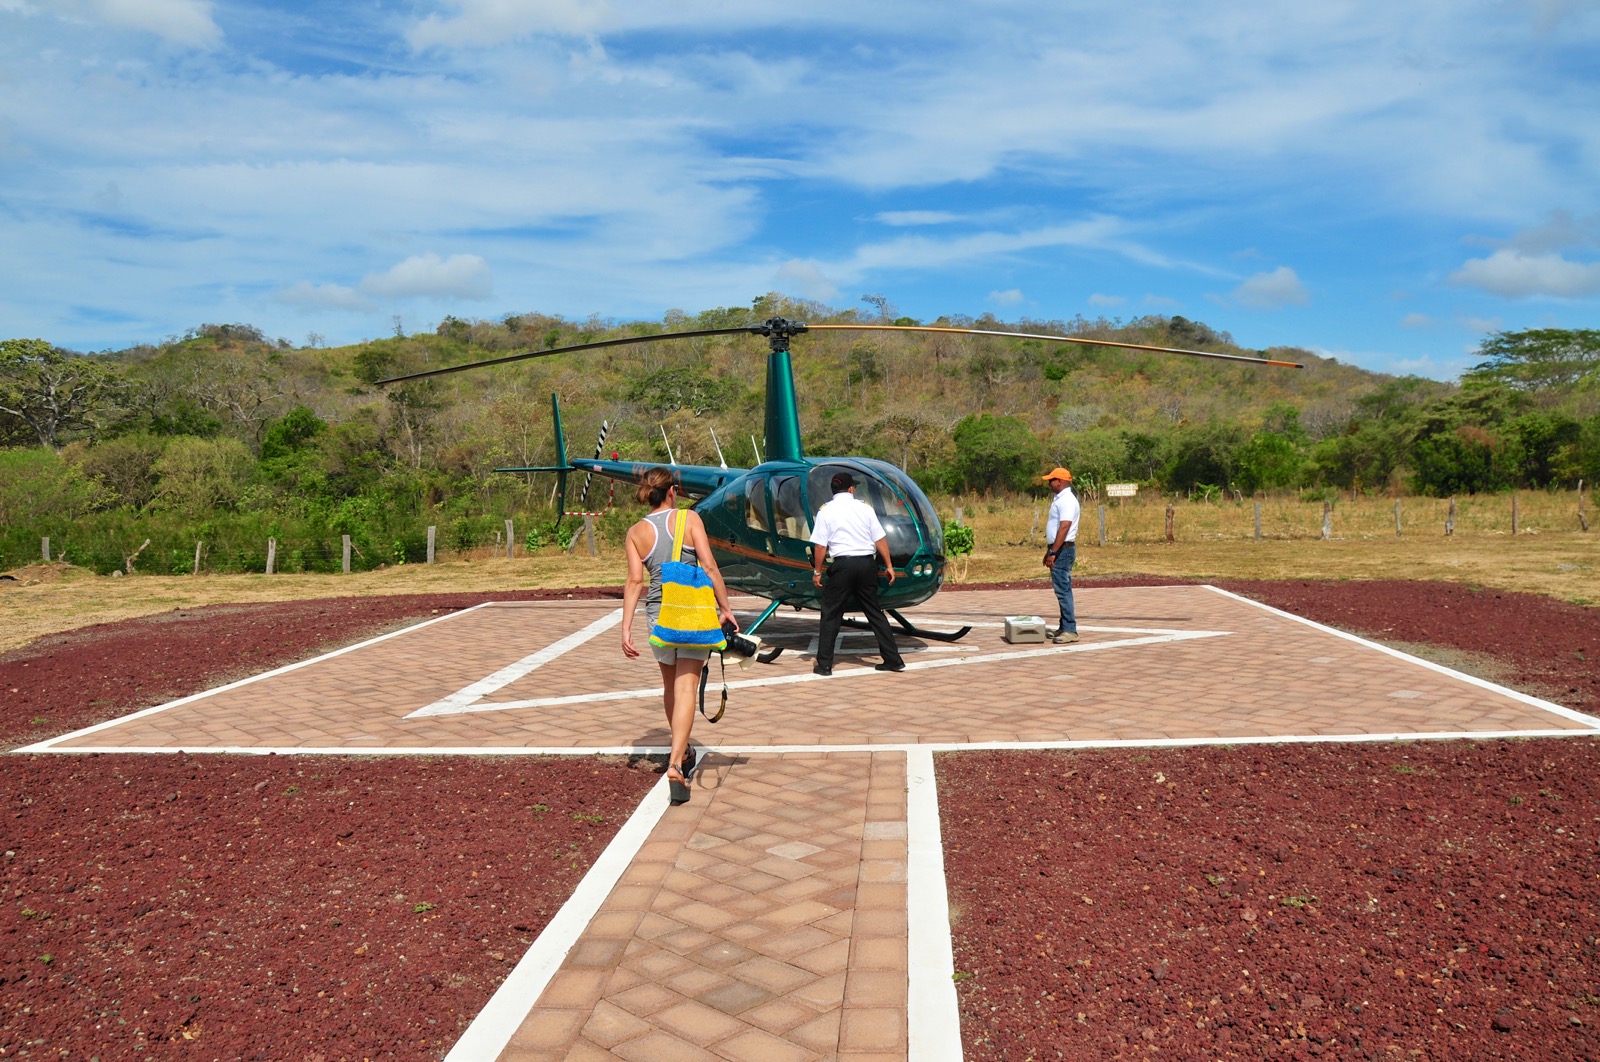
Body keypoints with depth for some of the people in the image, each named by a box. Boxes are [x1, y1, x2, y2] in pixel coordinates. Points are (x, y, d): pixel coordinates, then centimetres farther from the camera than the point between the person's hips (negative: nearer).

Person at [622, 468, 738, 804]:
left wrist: (626, 628, -3)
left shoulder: (636, 531, 4)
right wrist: (726, 607, -4)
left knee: (671, 685, 21)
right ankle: (675, 762, -17)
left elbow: (635, 581, -3)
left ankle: (682, 751, 38)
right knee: (686, 688, -4)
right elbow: (709, 566, -9)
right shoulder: (689, 518, -2)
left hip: (659, 613, 3)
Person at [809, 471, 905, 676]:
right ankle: (893, 660, 13)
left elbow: (820, 545, -4)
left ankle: (824, 664, 5)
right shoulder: (864, 508, 7)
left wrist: (817, 571, 4)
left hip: (843, 564, -3)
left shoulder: (826, 511, 0)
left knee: (831, 614, 6)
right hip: (867, 563, 3)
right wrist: (889, 565, 11)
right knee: (874, 612, 12)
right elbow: (880, 539, 5)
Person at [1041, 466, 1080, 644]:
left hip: (1063, 550, -10)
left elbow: (1064, 528, -24)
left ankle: (1070, 630, -7)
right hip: (1058, 549, 10)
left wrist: (1053, 553, -26)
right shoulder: (1060, 499, 16)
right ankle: (1064, 628, 19)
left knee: (1063, 590, -10)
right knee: (1062, 589, 13)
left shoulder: (1067, 500, -17)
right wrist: (1050, 550, 23)